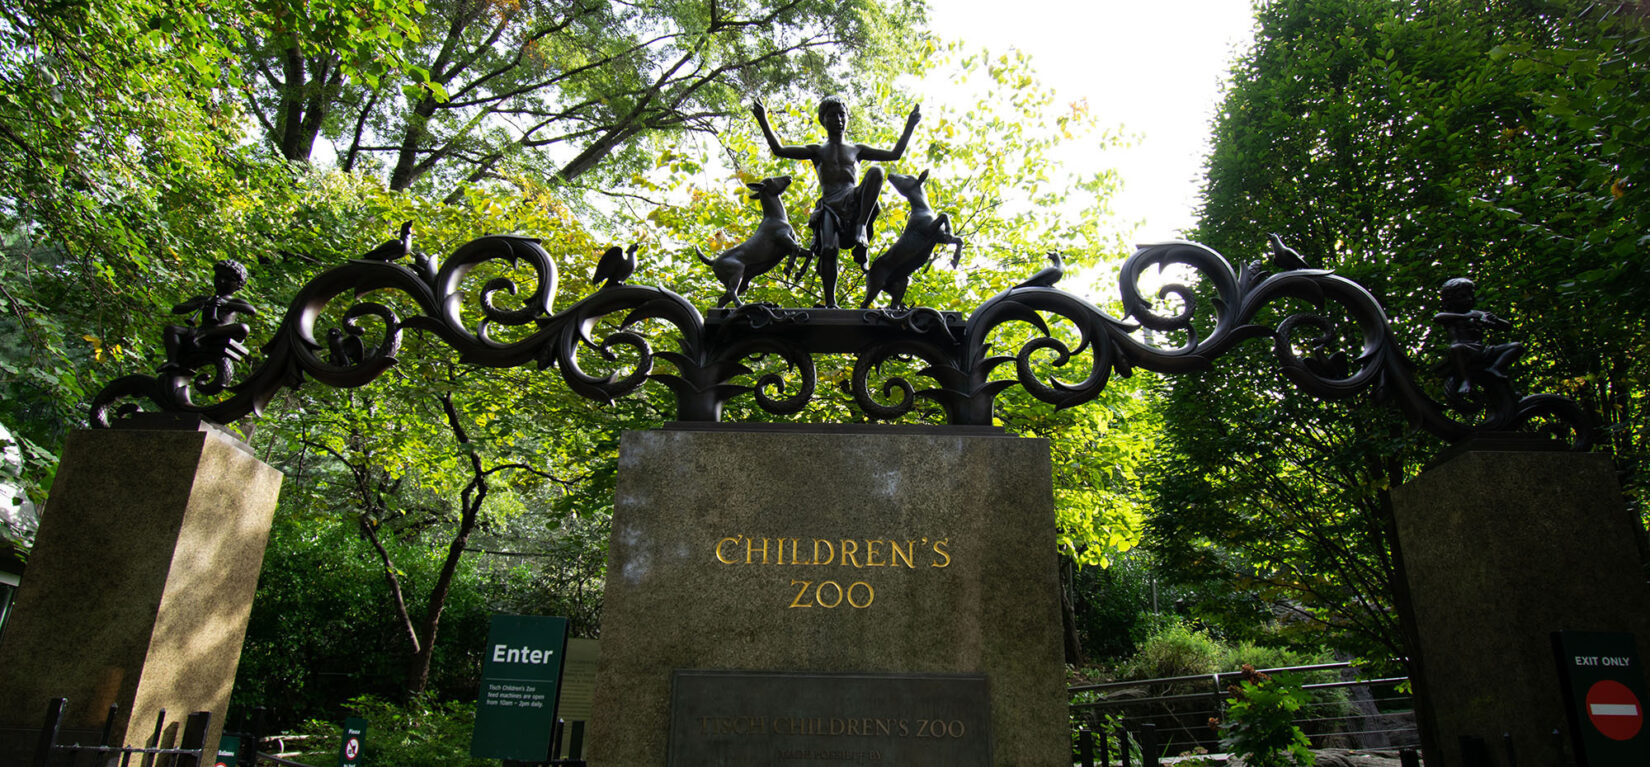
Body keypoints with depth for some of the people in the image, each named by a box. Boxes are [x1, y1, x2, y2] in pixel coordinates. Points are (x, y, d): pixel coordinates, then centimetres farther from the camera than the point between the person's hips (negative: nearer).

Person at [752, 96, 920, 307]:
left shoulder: (856, 150, 26)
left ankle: (861, 230, -35)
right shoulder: (817, 151, 21)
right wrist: (764, 122, 2)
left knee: (876, 171, -25)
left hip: (855, 204, 1)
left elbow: (895, 154, 25)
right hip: (830, 207, -1)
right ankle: (831, 304, -23)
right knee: (828, 250, -26)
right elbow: (779, 150, 10)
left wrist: (910, 125, 19)